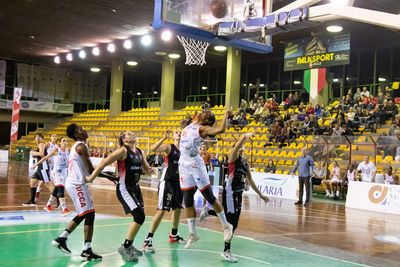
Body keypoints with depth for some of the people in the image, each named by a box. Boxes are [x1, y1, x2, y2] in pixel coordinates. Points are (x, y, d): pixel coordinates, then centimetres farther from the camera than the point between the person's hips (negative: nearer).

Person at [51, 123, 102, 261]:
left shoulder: (75, 147, 18)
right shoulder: (81, 146, -13)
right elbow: (91, 170, -16)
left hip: (71, 183, 10)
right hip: (77, 184, -10)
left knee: (82, 214, 19)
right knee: (90, 214, -10)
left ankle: (61, 239, 25)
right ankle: (87, 251, -10)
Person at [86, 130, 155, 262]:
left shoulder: (140, 152, 10)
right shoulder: (123, 150, -12)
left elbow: (146, 169, 17)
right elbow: (105, 162, -15)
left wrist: (150, 171, -6)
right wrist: (92, 177, -16)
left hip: (135, 188, 8)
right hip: (124, 189, -8)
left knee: (140, 217, 12)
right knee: (139, 216, -16)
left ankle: (129, 245, 31)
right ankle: (125, 247, -4)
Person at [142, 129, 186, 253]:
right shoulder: (169, 147, -6)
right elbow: (153, 149, -25)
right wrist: (164, 138, -28)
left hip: (178, 182, 7)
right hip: (167, 181, -7)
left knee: (177, 209, 17)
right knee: (161, 210, -13)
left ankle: (174, 235, 37)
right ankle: (148, 240, -9)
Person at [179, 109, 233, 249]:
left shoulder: (203, 129, -9)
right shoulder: (191, 124, 12)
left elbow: (221, 129, -26)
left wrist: (226, 115, -13)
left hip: (196, 165, -7)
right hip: (184, 165, 7)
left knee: (209, 197, -1)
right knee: (188, 201, 8)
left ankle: (226, 225, 15)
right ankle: (192, 234, 16)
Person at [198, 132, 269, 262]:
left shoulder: (245, 161, 17)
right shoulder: (234, 155, -5)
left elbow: (250, 180, 25)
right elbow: (243, 137, -19)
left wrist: (260, 194, 26)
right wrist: (250, 134, 0)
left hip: (238, 192, 8)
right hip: (230, 190, -8)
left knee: (233, 219, 10)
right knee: (231, 219, -9)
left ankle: (209, 211, 32)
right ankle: (226, 251, 1)